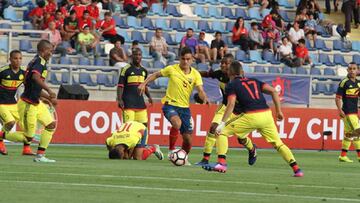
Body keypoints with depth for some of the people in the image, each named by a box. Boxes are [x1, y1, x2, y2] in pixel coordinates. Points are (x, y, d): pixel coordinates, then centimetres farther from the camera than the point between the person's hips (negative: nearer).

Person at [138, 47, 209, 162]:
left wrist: (204, 98, -33)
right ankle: (171, 150, -17)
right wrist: (144, 84, -5)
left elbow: (200, 90, -10)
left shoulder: (195, 74, -1)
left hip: (185, 107, 3)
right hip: (170, 104, -3)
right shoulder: (172, 69, -5)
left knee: (188, 139, 4)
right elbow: (156, 75, 8)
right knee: (177, 123, -35)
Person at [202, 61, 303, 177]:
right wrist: (278, 111, 16)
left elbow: (231, 104, -7)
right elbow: (273, 91, 13)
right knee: (278, 143, 16)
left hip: (250, 116, -5)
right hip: (266, 114, 5)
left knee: (222, 132, 7)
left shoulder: (231, 85, 9)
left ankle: (221, 163, -6)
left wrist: (223, 123, -11)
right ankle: (296, 169, 8)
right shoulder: (254, 81, 24)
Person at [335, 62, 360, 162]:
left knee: (348, 133, 12)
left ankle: (343, 156, 19)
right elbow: (338, 98, -10)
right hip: (347, 112, -8)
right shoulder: (344, 82, -9)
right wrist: (340, 109, -21)